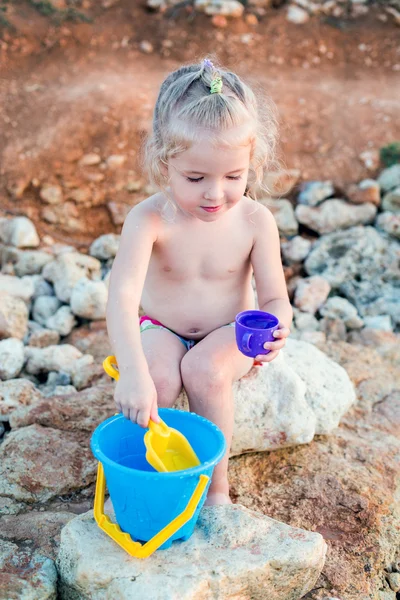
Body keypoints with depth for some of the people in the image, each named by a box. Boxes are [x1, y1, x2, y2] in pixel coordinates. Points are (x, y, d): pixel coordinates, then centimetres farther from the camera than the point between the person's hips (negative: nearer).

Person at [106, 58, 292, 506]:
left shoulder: (255, 221, -18)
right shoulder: (150, 219, -24)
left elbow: (275, 297, -13)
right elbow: (122, 296, -36)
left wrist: (276, 328, -38)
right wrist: (133, 372, -49)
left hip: (228, 334, 1)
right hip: (162, 331, 0)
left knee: (204, 369, -30)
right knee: (159, 375, -30)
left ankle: (217, 482, -7)